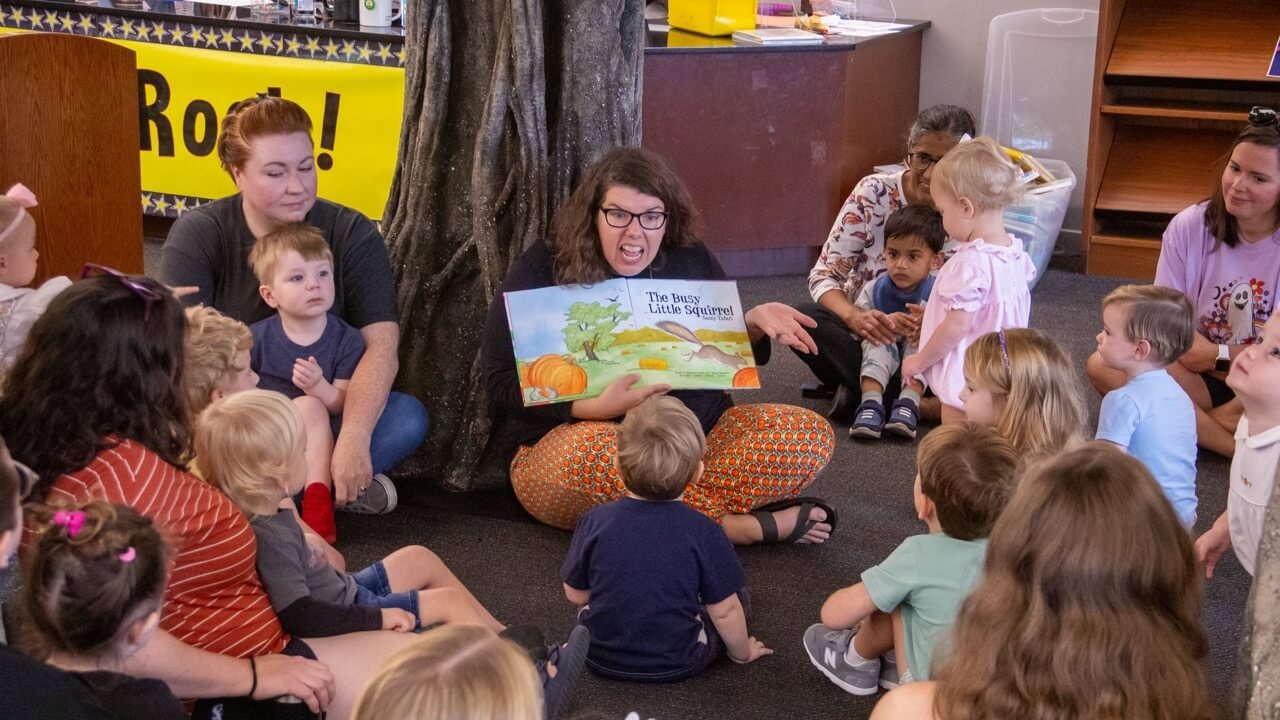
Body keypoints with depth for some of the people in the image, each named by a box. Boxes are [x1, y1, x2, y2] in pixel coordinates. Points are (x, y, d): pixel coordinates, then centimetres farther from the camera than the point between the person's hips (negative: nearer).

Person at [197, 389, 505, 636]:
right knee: (451, 601, -6)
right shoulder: (268, 538, -35)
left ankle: (498, 633, 30)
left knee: (420, 558, 19)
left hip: (347, 590, 10)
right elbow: (298, 616, -37)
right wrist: (379, 617, -29)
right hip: (347, 615, -10)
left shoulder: (270, 515, -6)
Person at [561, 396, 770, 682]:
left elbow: (576, 594, -3)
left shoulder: (595, 522, -15)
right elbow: (724, 611, -11)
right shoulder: (702, 532, -19)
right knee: (735, 594, 14)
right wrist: (742, 653, 9)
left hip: (601, 658, 3)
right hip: (677, 665, -3)